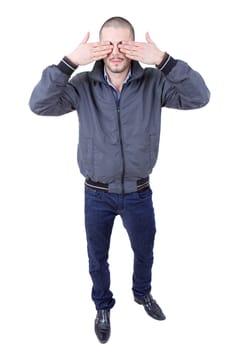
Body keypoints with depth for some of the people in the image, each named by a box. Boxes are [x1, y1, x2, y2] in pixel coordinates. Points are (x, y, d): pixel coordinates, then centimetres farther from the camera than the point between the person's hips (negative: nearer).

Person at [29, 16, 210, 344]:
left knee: (145, 251, 24)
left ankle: (142, 293, 56)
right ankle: (103, 306, 49)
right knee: (97, 258, 20)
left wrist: (164, 59, -31)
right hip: (97, 194, 0)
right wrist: (70, 61, -30)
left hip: (138, 193, 1)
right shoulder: (83, 85, -11)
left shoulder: (154, 82, -10)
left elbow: (199, 97, -21)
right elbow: (40, 104, -21)